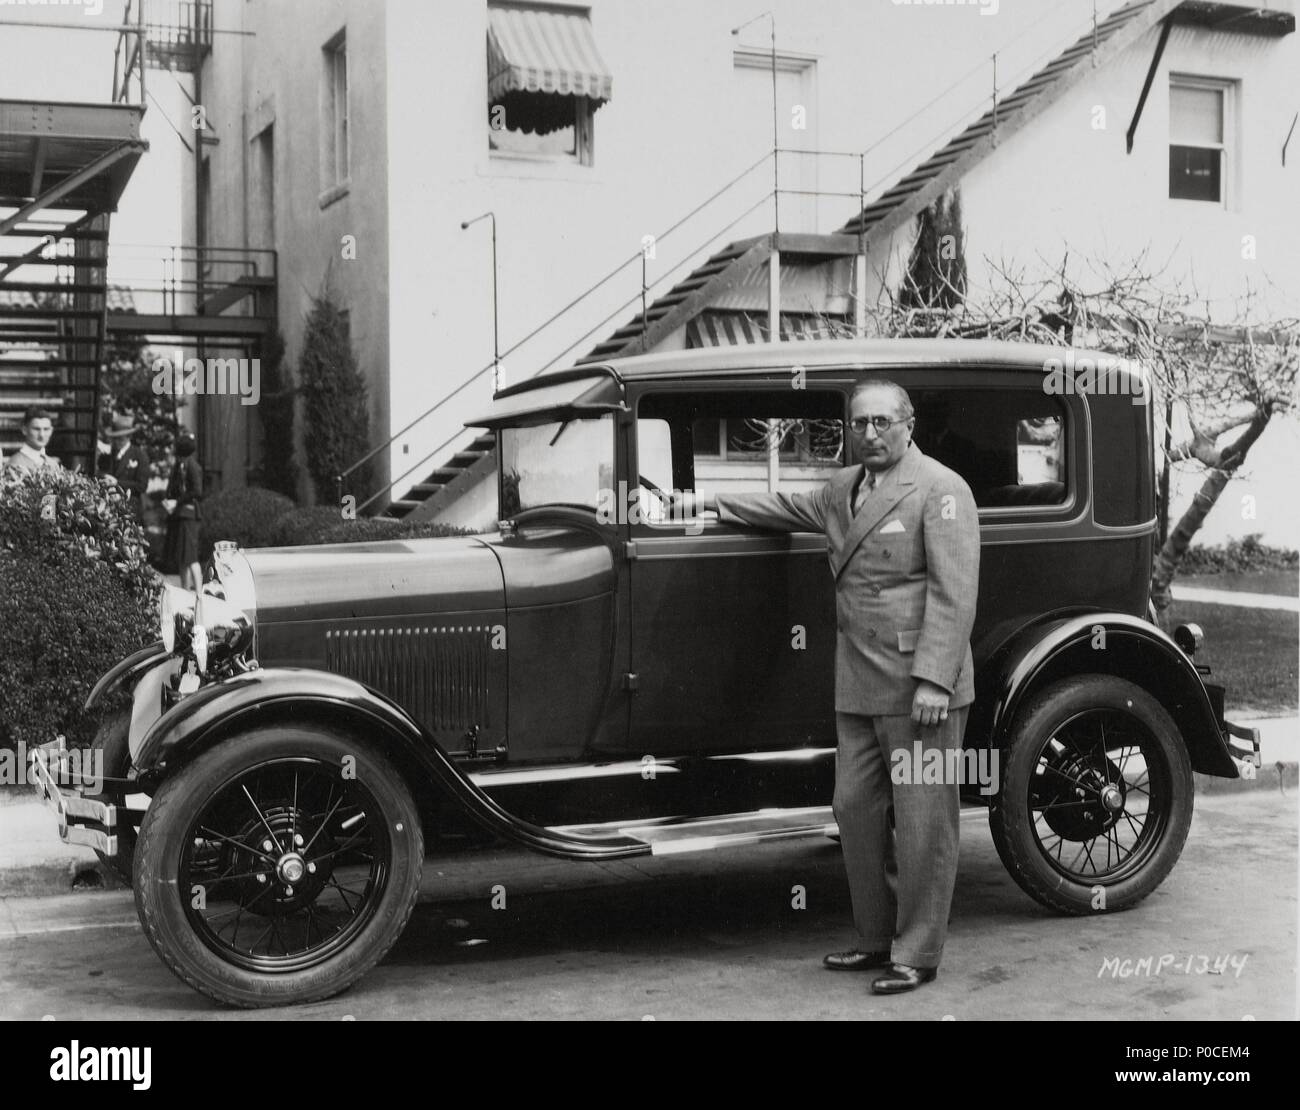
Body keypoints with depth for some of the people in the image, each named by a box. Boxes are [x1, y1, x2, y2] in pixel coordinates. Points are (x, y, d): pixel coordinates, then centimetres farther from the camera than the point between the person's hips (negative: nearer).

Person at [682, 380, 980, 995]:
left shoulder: (940, 490, -9)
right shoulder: (845, 487, 16)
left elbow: (953, 592, -15)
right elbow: (789, 507, 36)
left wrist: (933, 679, -21)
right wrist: (715, 501, 39)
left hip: (921, 686, -8)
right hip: (858, 686, 8)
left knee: (921, 821, 0)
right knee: (856, 811, 13)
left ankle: (916, 955, 9)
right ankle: (876, 937, 27)